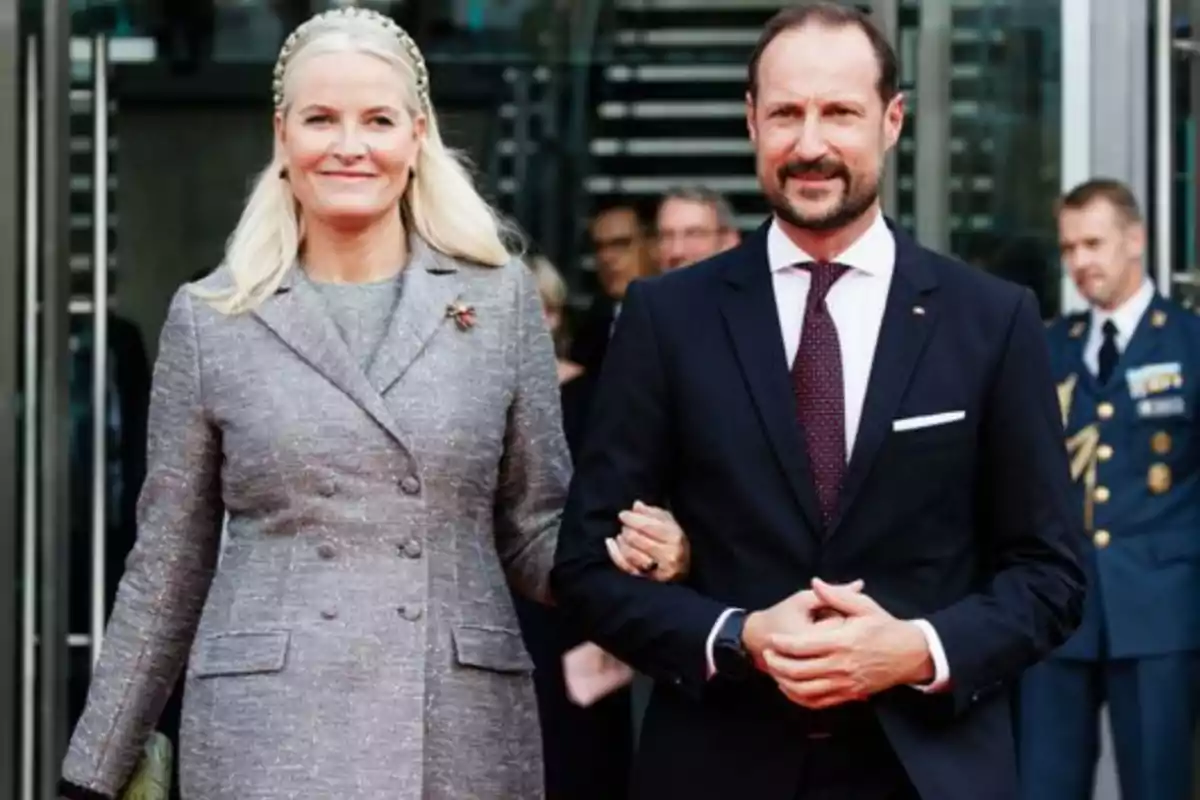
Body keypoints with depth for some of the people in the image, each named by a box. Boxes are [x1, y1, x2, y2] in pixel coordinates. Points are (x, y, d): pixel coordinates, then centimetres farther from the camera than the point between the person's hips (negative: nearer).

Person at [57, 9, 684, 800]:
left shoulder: (500, 296, 4)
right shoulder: (210, 317, 4)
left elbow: (538, 532, 8)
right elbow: (166, 568, 8)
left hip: (464, 730, 1)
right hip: (268, 729, -1)